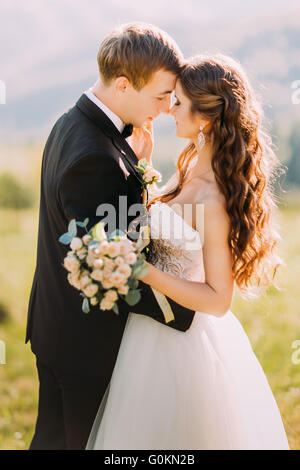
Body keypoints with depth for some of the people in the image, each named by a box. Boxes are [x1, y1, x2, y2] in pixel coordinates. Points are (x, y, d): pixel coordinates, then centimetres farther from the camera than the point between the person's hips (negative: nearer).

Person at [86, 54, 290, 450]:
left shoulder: (216, 201, -28)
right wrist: (142, 164, 4)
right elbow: (151, 218, 12)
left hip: (178, 339, -9)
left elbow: (218, 299, -24)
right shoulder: (193, 162, -1)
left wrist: (141, 271, -31)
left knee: (166, 432, 11)